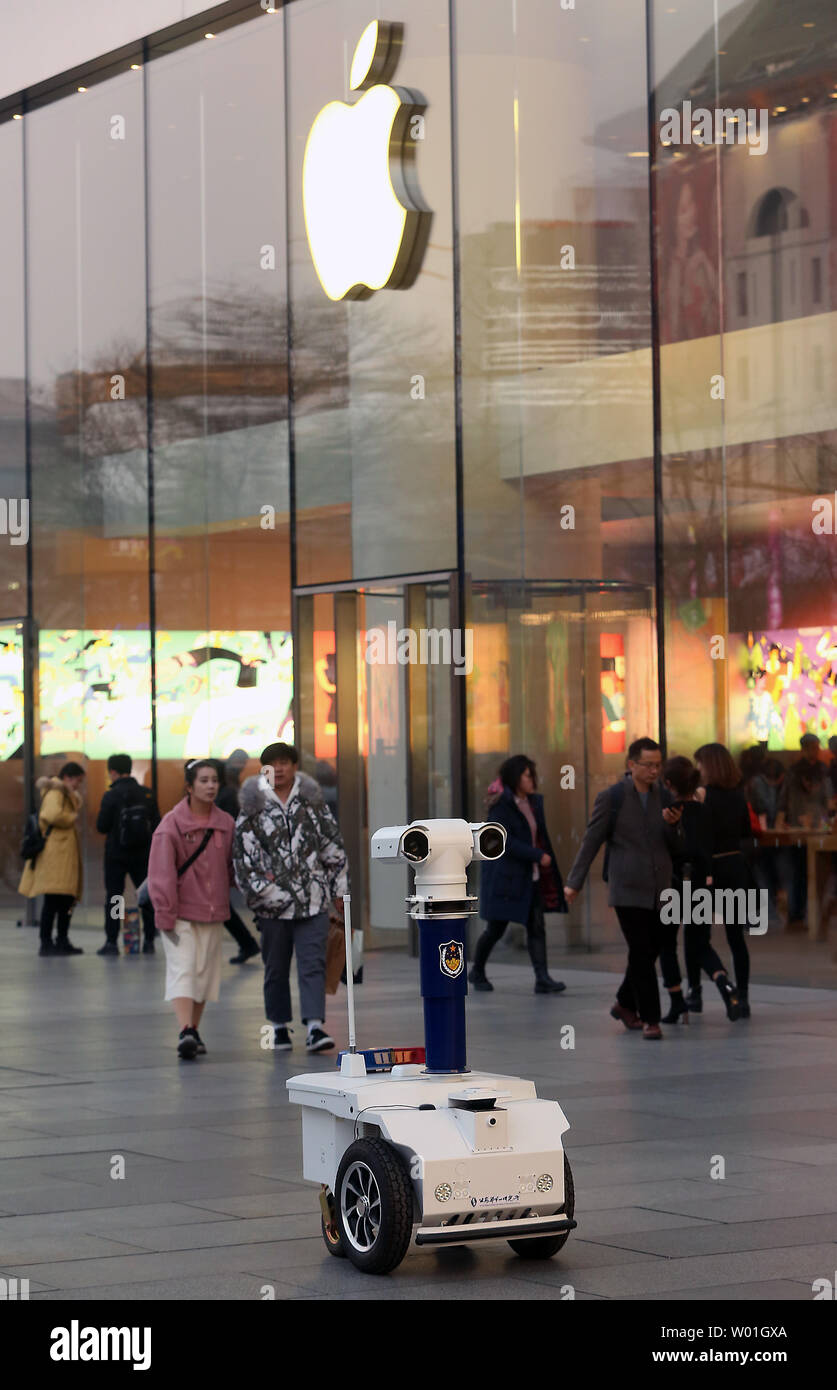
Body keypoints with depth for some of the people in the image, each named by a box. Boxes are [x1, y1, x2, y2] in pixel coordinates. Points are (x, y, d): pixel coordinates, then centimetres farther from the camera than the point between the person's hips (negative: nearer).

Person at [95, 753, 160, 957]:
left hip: (117, 854, -3)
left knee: (113, 896, 4)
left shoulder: (111, 796, -12)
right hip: (142, 854, 3)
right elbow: (156, 824, 2)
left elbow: (101, 827, -8)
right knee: (147, 897, 10)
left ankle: (111, 942, 1)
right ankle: (149, 941, 11)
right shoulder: (147, 795, 0)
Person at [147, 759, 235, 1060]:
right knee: (183, 970, -15)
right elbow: (161, 874, -10)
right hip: (180, 913, -5)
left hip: (213, 911, 5)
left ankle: (194, 1031, 18)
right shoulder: (172, 824, -8)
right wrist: (165, 916, -13)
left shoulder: (226, 824, 6)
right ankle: (186, 1033, -26)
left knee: (205, 973, 7)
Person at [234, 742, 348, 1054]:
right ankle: (279, 1026, 21)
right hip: (272, 904, 0)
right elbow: (243, 854, 1)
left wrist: (339, 889, 11)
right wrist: (260, 889, -7)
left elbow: (333, 847, 12)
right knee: (276, 967, 9)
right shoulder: (253, 809, 3)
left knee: (313, 963, -9)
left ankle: (315, 1026, -15)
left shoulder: (313, 802, 7)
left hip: (313, 901, 0)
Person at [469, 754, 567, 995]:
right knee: (496, 928, 4)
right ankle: (477, 972, 24)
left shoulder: (534, 803, 10)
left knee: (536, 927, -4)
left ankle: (542, 979, -11)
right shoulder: (501, 806, -12)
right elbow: (505, 841, -20)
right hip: (504, 876, -6)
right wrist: (538, 856, -21)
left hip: (530, 877, 6)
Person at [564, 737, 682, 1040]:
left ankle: (625, 1004, 31)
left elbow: (673, 847, 12)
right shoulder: (611, 797, -4)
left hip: (659, 890, 5)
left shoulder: (664, 798, 10)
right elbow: (591, 841, 0)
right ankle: (650, 1019, -5)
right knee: (641, 953, -9)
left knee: (651, 951, 10)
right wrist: (574, 882, 0)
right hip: (628, 890, -5)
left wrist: (672, 823, -9)